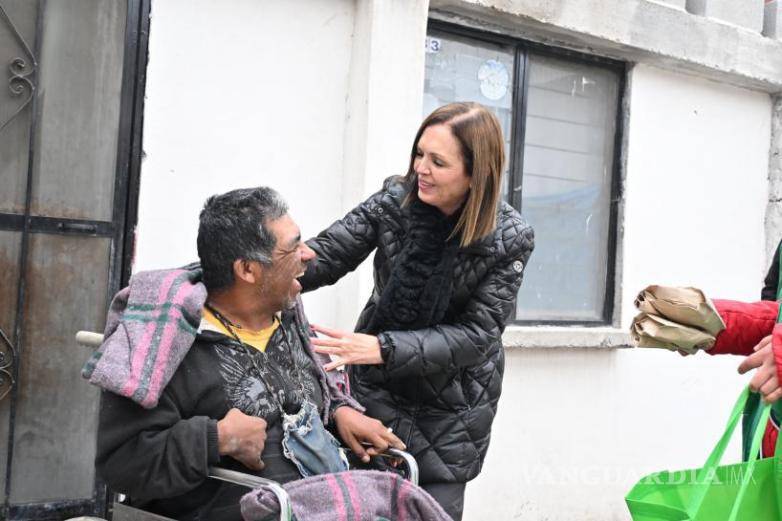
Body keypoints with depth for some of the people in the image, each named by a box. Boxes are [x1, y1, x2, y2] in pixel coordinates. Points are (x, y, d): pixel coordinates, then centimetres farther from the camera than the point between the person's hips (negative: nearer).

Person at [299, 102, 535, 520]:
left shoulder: (509, 239, -18)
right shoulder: (396, 199, -12)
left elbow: (476, 335, -21)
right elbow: (325, 255, -14)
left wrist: (382, 348, -33)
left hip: (450, 407, -1)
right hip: (377, 388, 2)